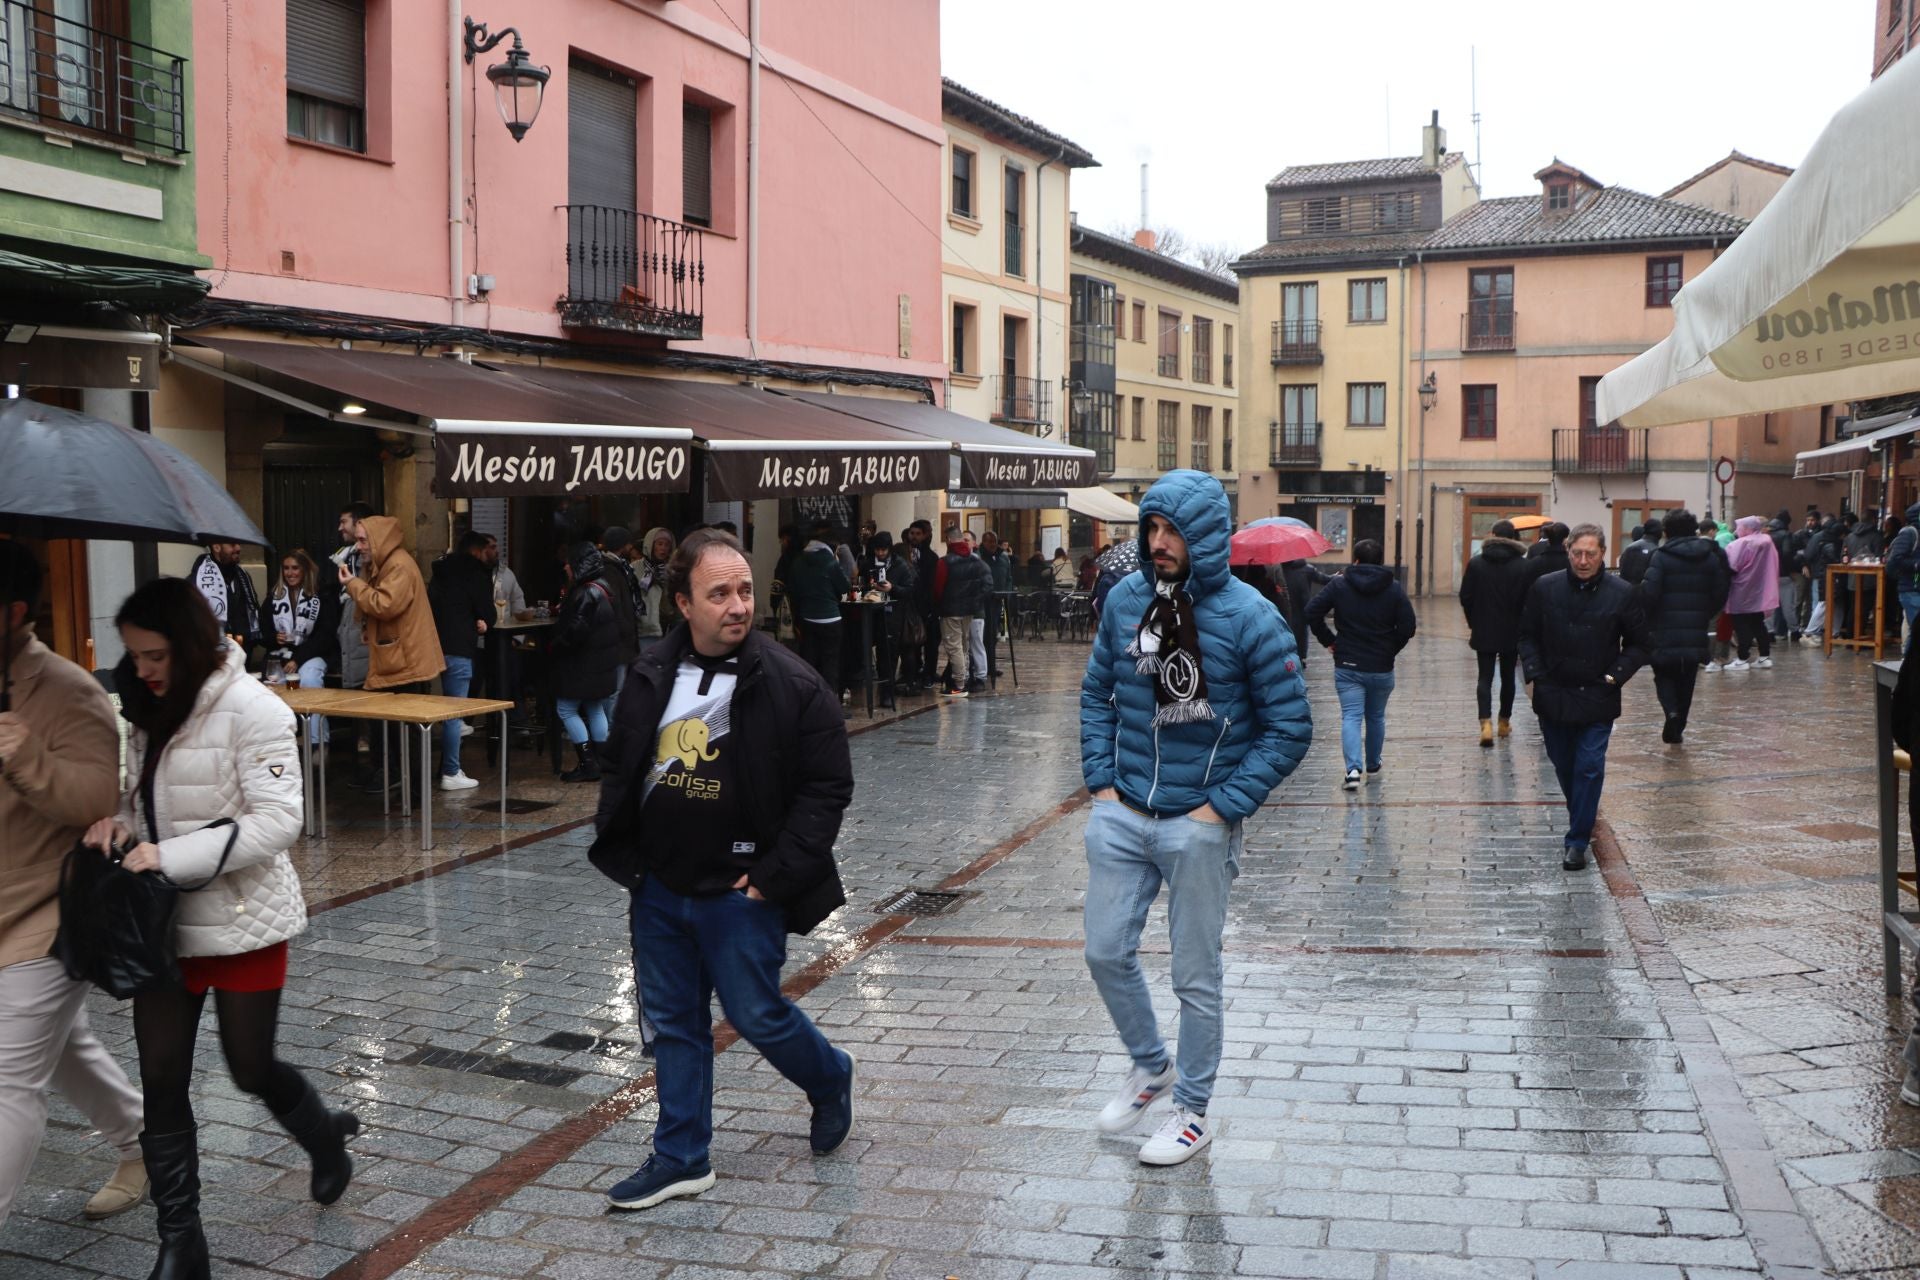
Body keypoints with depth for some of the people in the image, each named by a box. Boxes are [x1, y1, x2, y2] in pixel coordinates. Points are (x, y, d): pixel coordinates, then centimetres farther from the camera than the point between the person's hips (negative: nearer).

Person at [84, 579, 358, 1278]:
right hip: (164, 921, 6)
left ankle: (326, 1136, 42)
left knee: (251, 1070, 9)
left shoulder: (251, 710, -17)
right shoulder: (150, 711, 5)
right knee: (160, 1081, 6)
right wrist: (120, 824, -7)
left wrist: (170, 856, -26)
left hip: (242, 919, -6)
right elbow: (147, 798, 16)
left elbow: (277, 820, -21)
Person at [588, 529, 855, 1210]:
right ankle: (681, 1158, 28)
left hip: (740, 892, -5)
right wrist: (620, 852, 6)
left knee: (757, 1015, 5)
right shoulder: (650, 675, 1)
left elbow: (827, 787, -11)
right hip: (659, 886, 5)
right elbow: (620, 768, 14)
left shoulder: (792, 685, -14)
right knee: (673, 1023, 14)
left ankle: (830, 1079, 35)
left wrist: (775, 876, -14)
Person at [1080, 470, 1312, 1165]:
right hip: (1120, 815, 4)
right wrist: (1101, 780, 3)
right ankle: (1150, 1065, 37)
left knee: (1195, 976, 7)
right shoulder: (1126, 598, 0)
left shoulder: (1249, 618, -13)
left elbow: (1290, 729, -8)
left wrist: (1222, 808, -12)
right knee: (1107, 953, 10)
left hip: (1199, 826, -4)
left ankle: (1193, 1110, 27)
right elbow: (1096, 692, 13)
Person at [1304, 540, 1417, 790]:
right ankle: (1373, 767, 31)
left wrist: (1329, 641, 2)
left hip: (1347, 666, -1)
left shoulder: (1339, 585, -2)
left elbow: (1312, 612, -9)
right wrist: (1390, 649, 7)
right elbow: (1408, 627, -7)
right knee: (1376, 717, 18)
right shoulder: (1395, 589, -1)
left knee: (1351, 717, -4)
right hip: (1382, 668, 1)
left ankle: (1353, 769, -22)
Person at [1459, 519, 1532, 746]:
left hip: (1483, 632, 0)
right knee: (1507, 677, 15)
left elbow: (1466, 597, -2)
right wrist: (1523, 629, 5)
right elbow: (1529, 600, -7)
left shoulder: (1476, 563, -4)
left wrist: (1473, 623, 10)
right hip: (1512, 633, 0)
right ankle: (1504, 722, 27)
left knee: (1485, 677, 2)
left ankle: (1486, 723, -17)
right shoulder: (1523, 566, -7)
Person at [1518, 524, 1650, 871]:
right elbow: (1528, 635, 8)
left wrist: (1616, 676, -8)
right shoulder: (1544, 588, -1)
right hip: (1552, 695, 3)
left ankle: (1577, 842, 1)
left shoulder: (1622, 594, -5)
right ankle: (1582, 819, 39)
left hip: (1597, 699, -2)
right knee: (1563, 765, 15)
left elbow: (1638, 645, 5)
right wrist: (1533, 674, -3)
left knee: (1589, 768, -5)